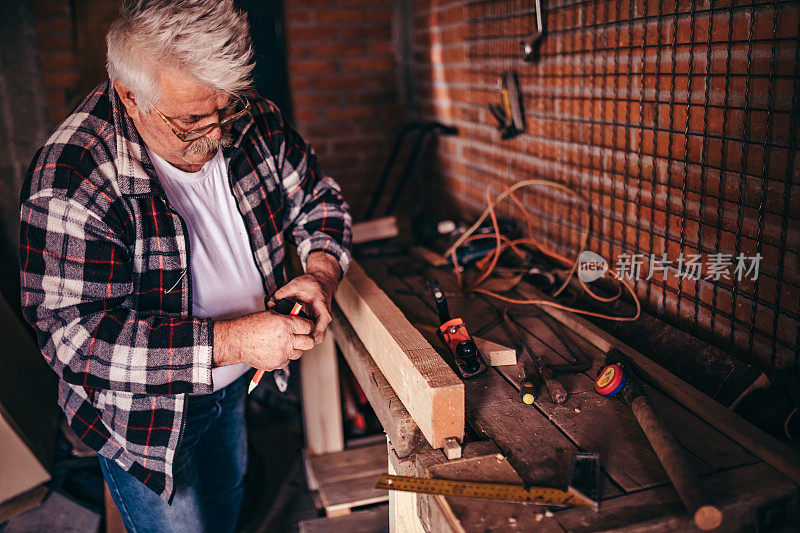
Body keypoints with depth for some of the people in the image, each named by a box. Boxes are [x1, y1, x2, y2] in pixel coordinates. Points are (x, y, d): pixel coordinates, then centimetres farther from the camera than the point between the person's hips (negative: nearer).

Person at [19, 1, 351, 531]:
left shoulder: (254, 122, -14)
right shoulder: (72, 179, -31)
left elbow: (319, 201, -1)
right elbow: (74, 334, -33)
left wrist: (321, 273, -22)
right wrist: (229, 342, -39)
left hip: (233, 386, 6)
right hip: (142, 413, -5)